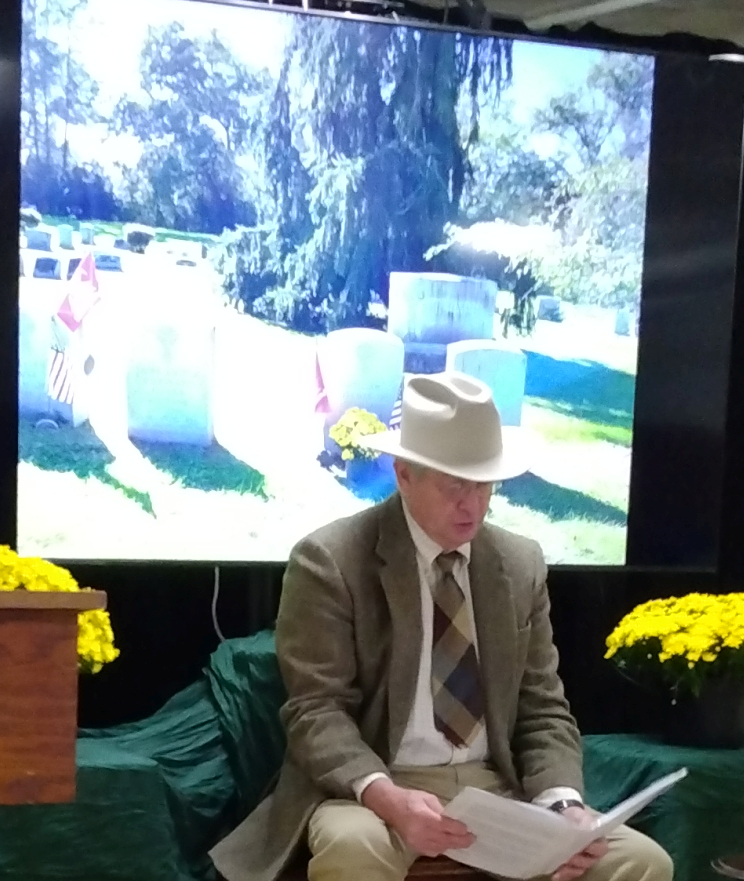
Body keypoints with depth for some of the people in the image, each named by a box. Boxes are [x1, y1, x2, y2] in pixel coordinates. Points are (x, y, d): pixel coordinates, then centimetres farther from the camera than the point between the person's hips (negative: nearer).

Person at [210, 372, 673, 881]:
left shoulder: (521, 565, 9)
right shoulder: (330, 562, -6)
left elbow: (543, 709, 9)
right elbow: (316, 710, -11)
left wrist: (562, 803, -11)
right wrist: (385, 797, -29)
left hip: (497, 789, 4)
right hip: (372, 790, -4)